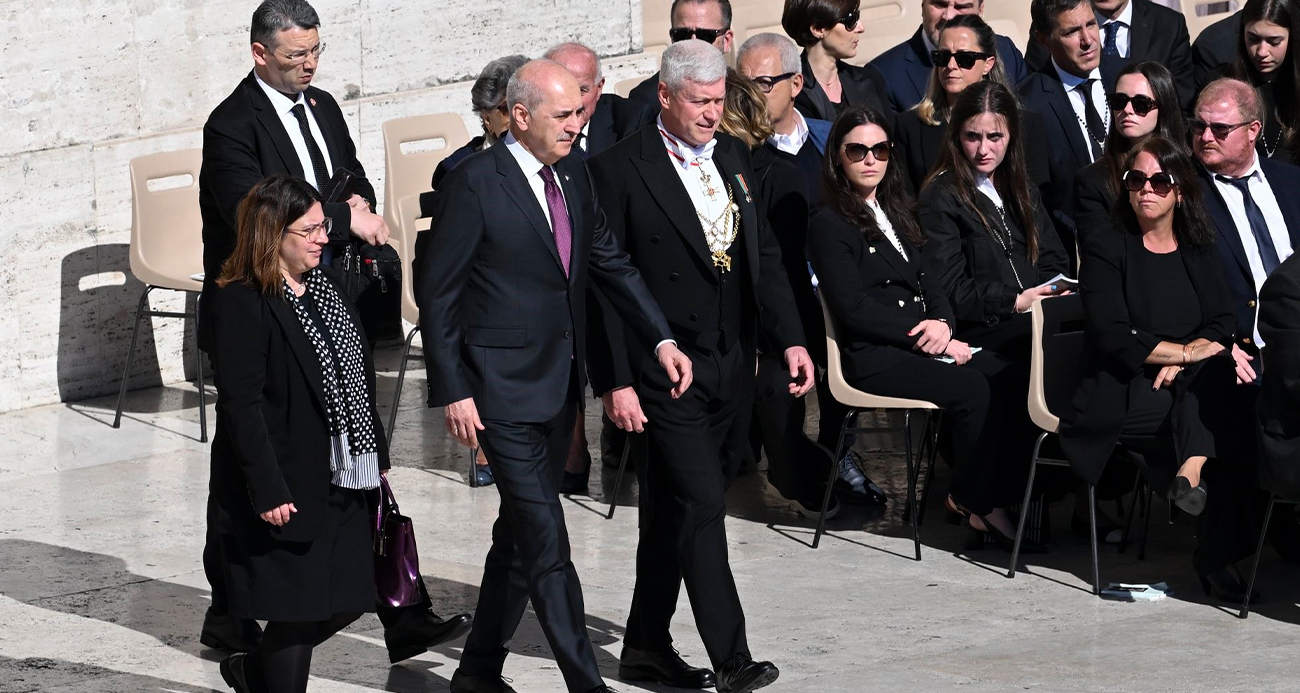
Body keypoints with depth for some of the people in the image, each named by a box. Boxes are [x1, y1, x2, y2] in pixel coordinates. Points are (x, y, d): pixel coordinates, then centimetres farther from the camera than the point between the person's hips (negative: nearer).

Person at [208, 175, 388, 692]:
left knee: (346, 601, 13)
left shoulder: (325, 285, 10)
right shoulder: (240, 303, -16)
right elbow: (241, 405, -19)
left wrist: (376, 454, 14)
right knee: (297, 612, 0)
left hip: (341, 477, 8)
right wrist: (267, 492, -21)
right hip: (289, 487, -8)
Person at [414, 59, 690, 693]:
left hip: (560, 383, 8)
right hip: (503, 389, -8)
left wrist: (662, 339, 3)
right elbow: (436, 293, -11)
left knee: (521, 534, 15)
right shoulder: (474, 182, -15)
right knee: (547, 544, -8)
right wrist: (453, 391, -13)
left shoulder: (573, 175, 7)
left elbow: (609, 262, 14)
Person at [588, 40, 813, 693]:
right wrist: (615, 380, -14)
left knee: (674, 512, 13)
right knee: (702, 506, -9)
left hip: (731, 368, 6)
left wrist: (790, 339, 7)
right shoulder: (619, 169, -10)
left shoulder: (734, 157, 10)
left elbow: (764, 254, 16)